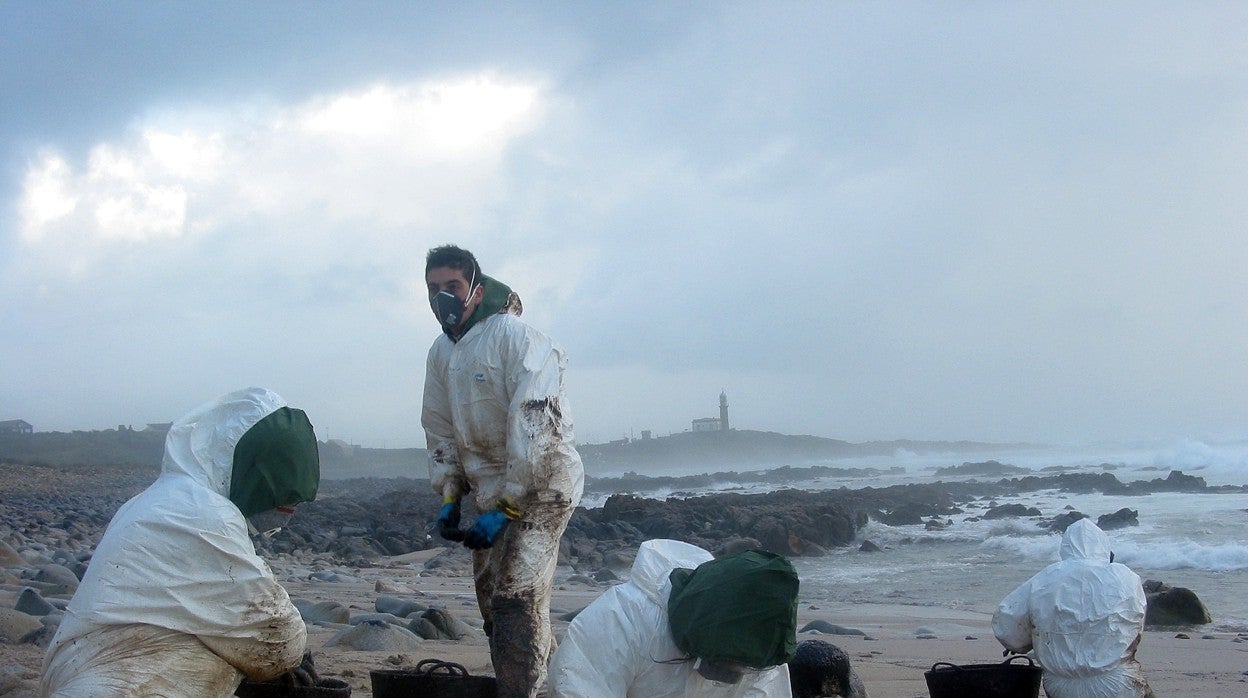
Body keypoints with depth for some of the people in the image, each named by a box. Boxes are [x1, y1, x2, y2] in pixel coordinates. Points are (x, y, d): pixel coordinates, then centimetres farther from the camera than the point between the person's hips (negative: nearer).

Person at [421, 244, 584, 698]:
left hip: (540, 486, -8)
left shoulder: (513, 335, -18)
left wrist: (506, 508, -22)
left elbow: (535, 430, -23)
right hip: (491, 493, 8)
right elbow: (440, 432, 14)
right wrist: (449, 499, 5)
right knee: (491, 597, 13)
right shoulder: (441, 352, 7)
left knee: (515, 601, -16)